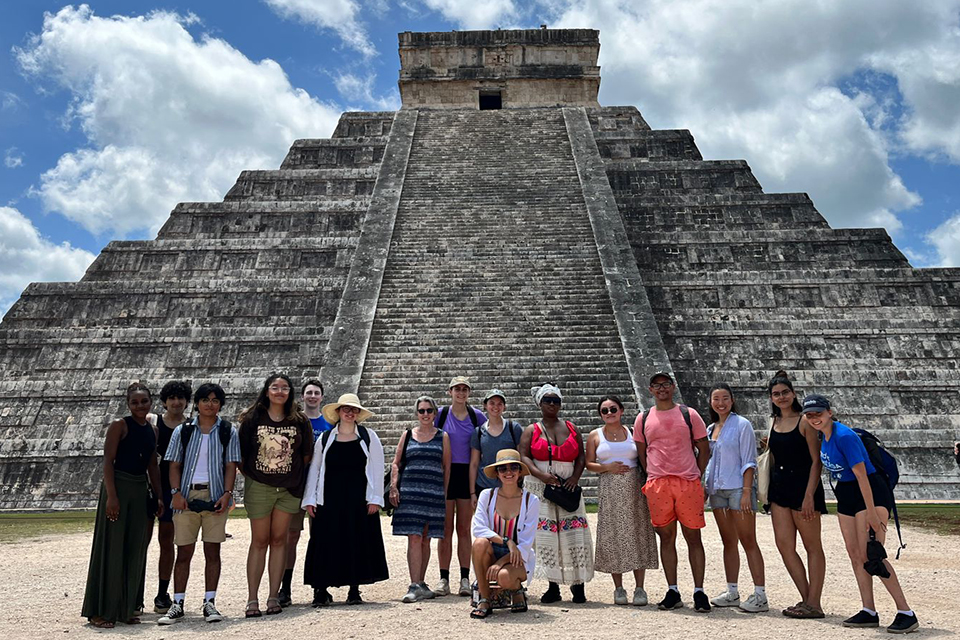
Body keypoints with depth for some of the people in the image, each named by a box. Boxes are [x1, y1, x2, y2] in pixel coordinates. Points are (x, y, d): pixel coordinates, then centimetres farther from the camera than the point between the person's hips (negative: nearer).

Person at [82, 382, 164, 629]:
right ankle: (100, 611, 8)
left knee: (135, 549, 10)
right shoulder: (119, 426, -6)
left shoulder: (151, 431, 12)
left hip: (140, 491, 6)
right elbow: (108, 461, -11)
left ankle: (127, 608, 21)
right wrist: (111, 496, -19)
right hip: (118, 487, -6)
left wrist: (159, 496, 12)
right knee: (111, 547, -2)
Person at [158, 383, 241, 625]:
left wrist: (227, 493, -9)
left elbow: (230, 466, 4)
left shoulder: (228, 431, 7)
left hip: (215, 495, 0)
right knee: (184, 551, 3)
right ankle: (177, 604, 12)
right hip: (187, 496, 1)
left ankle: (209, 603, 11)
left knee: (212, 551, 3)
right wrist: (176, 492, -6)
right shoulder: (182, 430, 8)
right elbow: (174, 465, 7)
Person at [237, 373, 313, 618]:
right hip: (259, 487, -1)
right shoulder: (252, 418, -1)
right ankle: (252, 600, 9)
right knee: (259, 542, 3)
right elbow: (241, 453, 2)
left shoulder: (299, 421, 2)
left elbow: (306, 455, 8)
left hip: (289, 488, 1)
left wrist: (296, 476, 5)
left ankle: (274, 597, 12)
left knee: (279, 540, 6)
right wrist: (249, 475, 0)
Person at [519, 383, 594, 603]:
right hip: (540, 488, -1)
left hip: (567, 488, 2)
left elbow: (581, 456, 10)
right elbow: (524, 456, -4)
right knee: (545, 535, -3)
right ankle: (553, 587, 5)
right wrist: (541, 475, -18)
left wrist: (575, 478, -6)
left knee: (573, 534, -4)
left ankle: (578, 584, 5)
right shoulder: (532, 430, 6)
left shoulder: (571, 429, 12)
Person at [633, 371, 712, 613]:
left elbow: (703, 449, 9)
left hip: (688, 482, -1)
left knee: (693, 537, 1)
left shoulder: (689, 414, 6)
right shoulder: (643, 419, 10)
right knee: (666, 537, 6)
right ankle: (673, 592, 14)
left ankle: (699, 592, 9)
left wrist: (695, 476, 2)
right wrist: (652, 478, 7)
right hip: (657, 484, 2)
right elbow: (641, 453, 16)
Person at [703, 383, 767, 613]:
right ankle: (732, 592, 18)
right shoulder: (710, 429, 14)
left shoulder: (742, 425, -5)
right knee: (728, 542, 11)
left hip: (738, 488, -7)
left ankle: (760, 595, 0)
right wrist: (706, 487, 12)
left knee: (748, 541, -4)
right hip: (717, 490, 7)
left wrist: (746, 492, -16)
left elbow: (748, 462, -9)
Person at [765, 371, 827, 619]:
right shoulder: (774, 423, 11)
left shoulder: (804, 422, -8)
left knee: (812, 546, 4)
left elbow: (816, 460, -12)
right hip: (779, 487, 7)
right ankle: (807, 599, 14)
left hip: (803, 485, -7)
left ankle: (814, 603, 10)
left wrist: (809, 495, -17)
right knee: (784, 544, 3)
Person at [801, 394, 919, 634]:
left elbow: (861, 475, -25)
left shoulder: (844, 436, -23)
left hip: (871, 492, -9)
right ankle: (869, 612, 14)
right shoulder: (823, 435, 0)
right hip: (845, 494, 9)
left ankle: (906, 613, -6)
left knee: (870, 554, -14)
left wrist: (871, 513, -25)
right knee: (855, 554, 7)